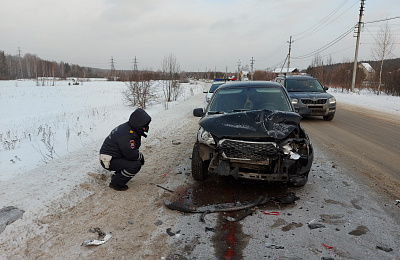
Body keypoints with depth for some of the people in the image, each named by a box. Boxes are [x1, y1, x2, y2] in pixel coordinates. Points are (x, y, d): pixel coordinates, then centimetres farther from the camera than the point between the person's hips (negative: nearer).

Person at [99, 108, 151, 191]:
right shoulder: (126, 134, -28)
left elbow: (133, 148, 18)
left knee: (137, 160, 14)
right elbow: (130, 154, -26)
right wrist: (140, 156, -7)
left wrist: (139, 155, 4)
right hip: (109, 161, -10)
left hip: (114, 155, 10)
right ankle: (116, 183, -5)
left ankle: (117, 175, 22)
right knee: (136, 165, -22)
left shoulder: (129, 128, 5)